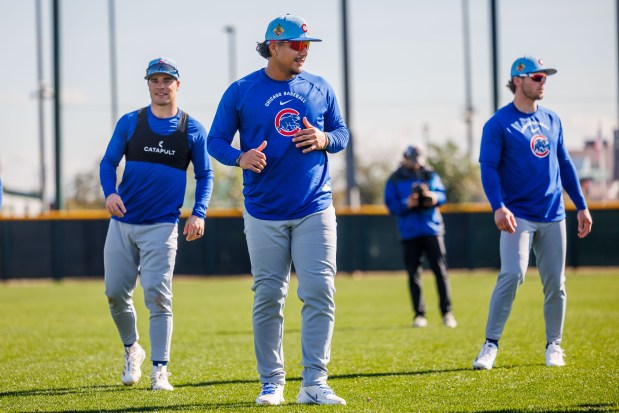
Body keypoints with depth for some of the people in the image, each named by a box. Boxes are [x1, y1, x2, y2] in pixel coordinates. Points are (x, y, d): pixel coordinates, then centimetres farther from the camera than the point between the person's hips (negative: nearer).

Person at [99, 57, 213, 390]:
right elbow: (108, 162, 8)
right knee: (116, 293, 4)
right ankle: (131, 350, 29)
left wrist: (198, 213, -6)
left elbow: (204, 175, 9)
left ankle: (159, 371, -7)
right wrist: (110, 192, -13)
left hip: (162, 225, -2)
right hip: (122, 222, 2)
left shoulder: (192, 130, 3)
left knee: (158, 295, -11)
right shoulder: (129, 123, 5)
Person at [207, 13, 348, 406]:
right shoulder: (240, 92, 1)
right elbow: (216, 141, 3)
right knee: (268, 297, 2)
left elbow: (342, 132, 15)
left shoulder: (320, 89, 8)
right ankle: (272, 383, 12)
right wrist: (241, 157, -17)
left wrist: (324, 139, -8)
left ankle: (314, 384, -6)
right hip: (264, 214, -1)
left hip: (315, 211, 1)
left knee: (320, 293, -8)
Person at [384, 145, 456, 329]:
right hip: (409, 232, 0)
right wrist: (407, 204, -18)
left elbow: (442, 194, 10)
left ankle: (447, 313, -4)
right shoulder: (395, 180, 4)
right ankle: (419, 315, 7)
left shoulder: (431, 176, 9)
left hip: (432, 229, 0)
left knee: (440, 270, -6)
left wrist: (434, 198, -12)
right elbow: (391, 205, 0)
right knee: (413, 274, 1)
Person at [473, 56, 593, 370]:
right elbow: (488, 168, -12)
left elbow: (565, 164, 19)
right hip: (518, 215, -5)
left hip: (553, 216, 5)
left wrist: (581, 206, 14)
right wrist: (498, 207, -26)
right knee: (512, 274, -19)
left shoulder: (551, 120, 13)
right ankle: (490, 345, -13)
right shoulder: (499, 124, -5)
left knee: (555, 283, 5)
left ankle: (553, 346, 19)